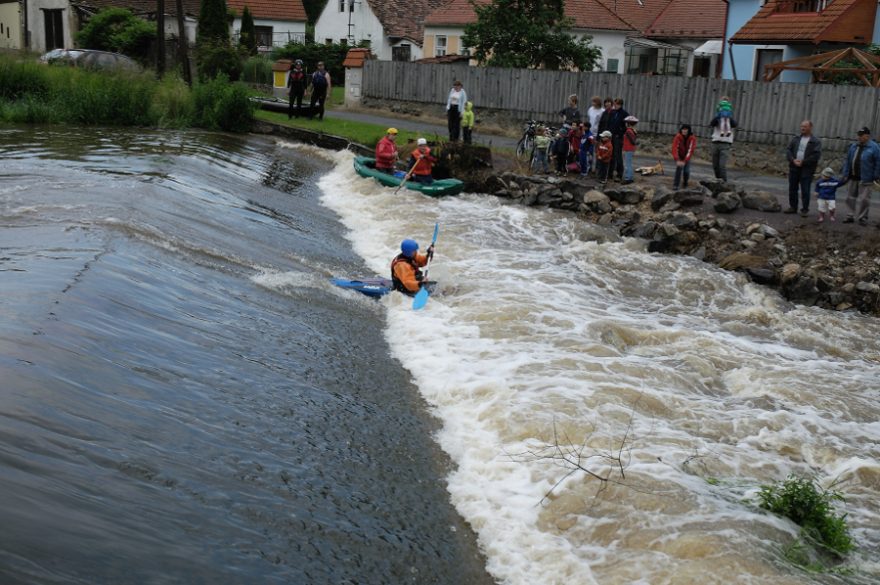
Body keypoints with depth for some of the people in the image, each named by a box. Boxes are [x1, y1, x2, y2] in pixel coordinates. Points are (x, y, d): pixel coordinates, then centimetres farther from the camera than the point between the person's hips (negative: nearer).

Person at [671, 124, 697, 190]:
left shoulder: (692, 138, -24)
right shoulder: (678, 137, -26)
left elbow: (690, 150, -28)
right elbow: (674, 148, -31)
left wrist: (685, 161, -36)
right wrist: (677, 160, -41)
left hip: (686, 157, 1)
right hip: (679, 156, -1)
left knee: (686, 171, -6)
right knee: (679, 167, -23)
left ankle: (685, 184, 24)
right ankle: (675, 185, -16)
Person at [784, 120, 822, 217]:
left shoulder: (815, 142, -3)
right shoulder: (796, 139, 11)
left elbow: (816, 155, -12)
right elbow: (788, 150, 5)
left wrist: (803, 162, -16)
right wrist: (793, 160, -12)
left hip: (807, 169, -5)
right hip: (794, 167, 5)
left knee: (805, 190, -4)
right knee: (792, 188, 10)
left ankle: (805, 209, 3)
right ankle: (793, 207, 21)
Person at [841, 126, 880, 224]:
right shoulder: (853, 146, 10)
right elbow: (847, 160, 12)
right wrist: (846, 174, 5)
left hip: (865, 179, -5)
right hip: (853, 177, 5)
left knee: (863, 199, -2)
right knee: (850, 197, 9)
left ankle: (862, 218, 8)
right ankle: (851, 216, 18)